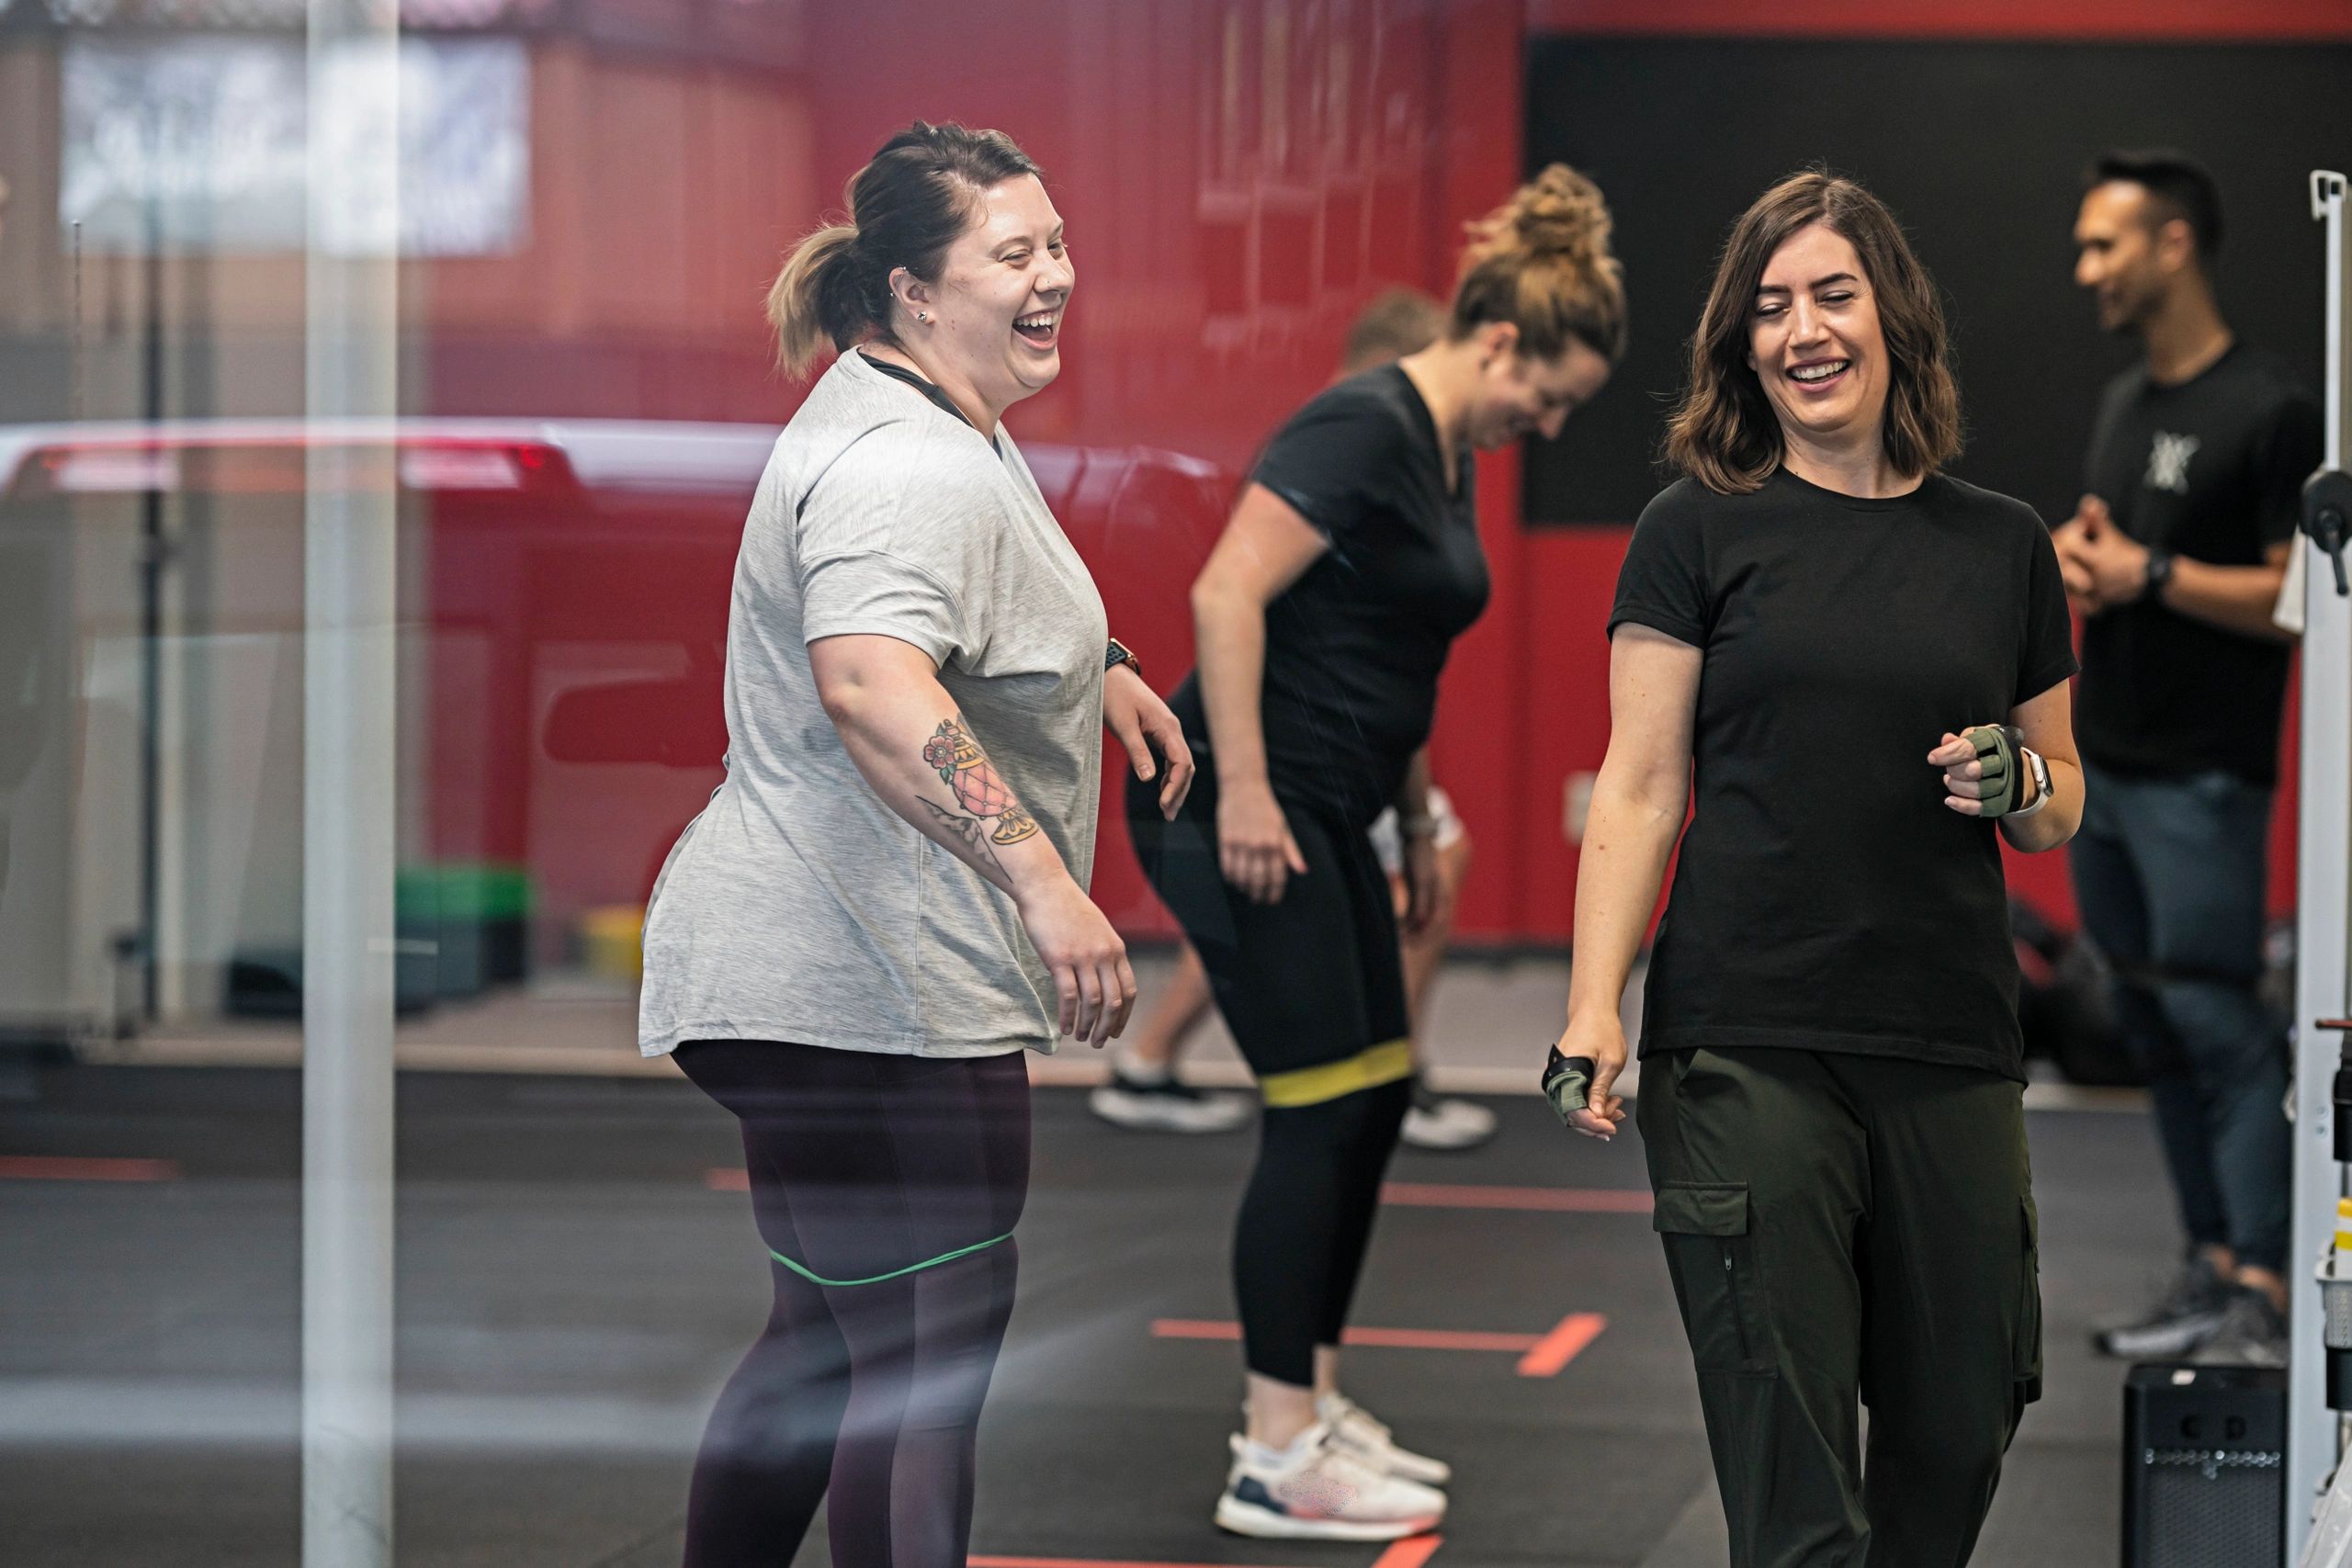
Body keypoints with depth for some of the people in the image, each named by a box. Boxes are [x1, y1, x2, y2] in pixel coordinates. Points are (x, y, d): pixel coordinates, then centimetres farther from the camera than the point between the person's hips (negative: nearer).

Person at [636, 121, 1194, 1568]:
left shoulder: (943, 422, 16)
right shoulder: (907, 470, -20)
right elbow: (869, 681, -39)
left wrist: (1101, 671, 29)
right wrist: (1041, 878, -45)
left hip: (819, 983, 11)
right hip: (867, 991, -11)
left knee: (837, 1334, 20)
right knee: (927, 1360, -8)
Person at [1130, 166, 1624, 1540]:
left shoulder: (1447, 457, 14)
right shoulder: (1365, 428, -16)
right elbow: (1229, 596, -24)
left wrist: (1421, 823, 26)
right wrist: (1243, 792, -25)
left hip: (1323, 813, 10)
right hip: (1244, 808, -10)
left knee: (1373, 1100, 12)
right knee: (1324, 1108, -8)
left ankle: (1313, 1407, 21)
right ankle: (1278, 1462, -3)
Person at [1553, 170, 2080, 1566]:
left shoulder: (2004, 547, 13)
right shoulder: (1699, 532, 4)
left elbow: (2063, 805, 20)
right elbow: (1639, 791, 0)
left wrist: (2018, 786, -4)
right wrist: (1596, 1009, -11)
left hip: (1954, 1053, 3)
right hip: (1748, 1054, -3)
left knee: (1959, 1432, 7)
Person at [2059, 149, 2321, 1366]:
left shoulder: (2268, 413, -12)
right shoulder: (2123, 403, 15)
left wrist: (2150, 574, -19)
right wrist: (2078, 558, 4)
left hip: (2201, 778, -8)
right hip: (2104, 764, 9)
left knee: (2217, 1023, -10)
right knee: (2152, 1029, 9)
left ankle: (2265, 1294, -8)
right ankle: (2213, 1266, 14)